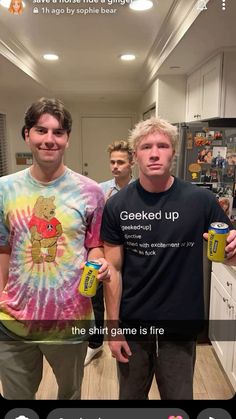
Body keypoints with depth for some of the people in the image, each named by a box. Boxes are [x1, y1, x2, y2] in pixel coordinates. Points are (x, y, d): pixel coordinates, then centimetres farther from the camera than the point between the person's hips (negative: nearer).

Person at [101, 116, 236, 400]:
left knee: (178, 395, 20)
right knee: (131, 394, 24)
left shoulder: (201, 200, -12)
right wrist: (113, 327, -3)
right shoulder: (117, 206, -9)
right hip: (132, 323, 1)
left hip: (181, 325, -1)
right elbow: (113, 269, -4)